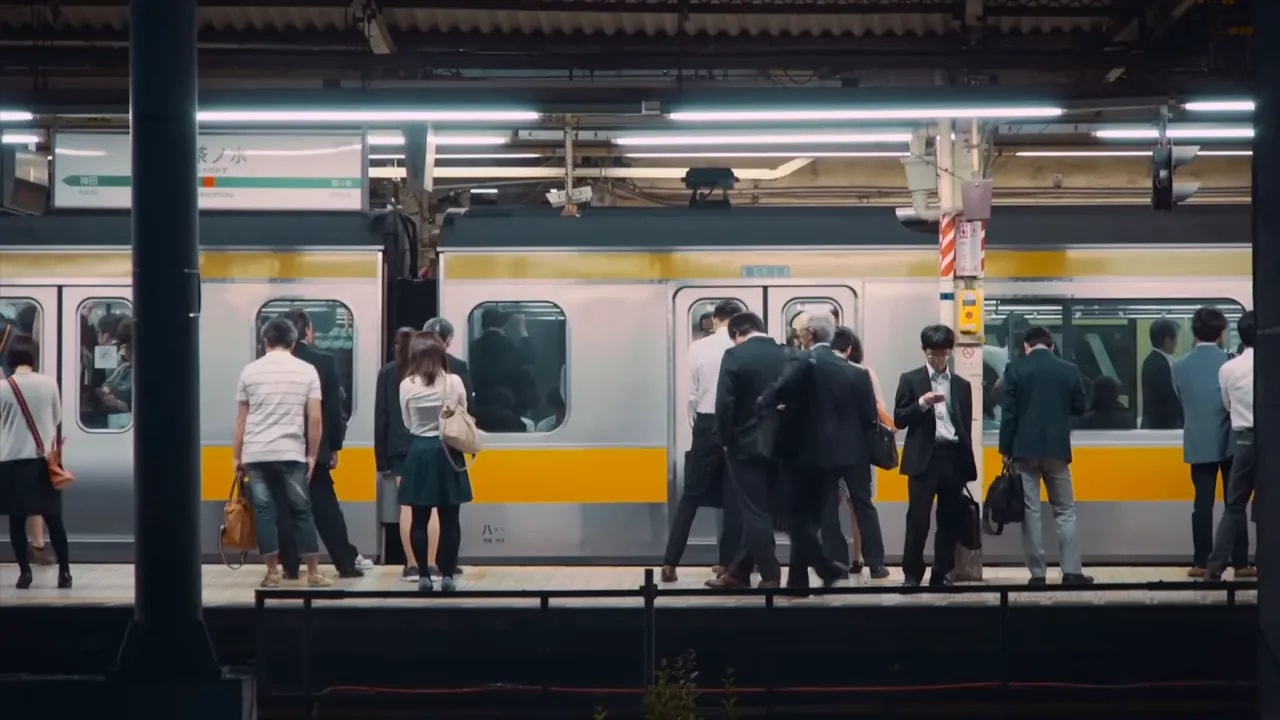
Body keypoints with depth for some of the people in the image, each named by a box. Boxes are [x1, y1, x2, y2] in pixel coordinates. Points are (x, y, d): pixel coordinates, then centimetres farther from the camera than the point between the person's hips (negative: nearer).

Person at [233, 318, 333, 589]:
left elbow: (241, 419, 7)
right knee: (301, 512, 6)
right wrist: (312, 455, 7)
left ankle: (273, 573, 3)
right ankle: (314, 573, 6)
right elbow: (315, 418, -1)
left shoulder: (250, 371, 5)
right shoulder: (306, 371, 2)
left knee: (264, 512, 4)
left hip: (255, 454, 1)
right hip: (291, 453, -1)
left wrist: (237, 456, 13)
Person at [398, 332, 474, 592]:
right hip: (448, 453, 1)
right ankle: (447, 575, 5)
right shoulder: (455, 382, -6)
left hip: (419, 453, 0)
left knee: (420, 519, 6)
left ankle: (424, 576, 6)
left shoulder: (407, 385, -7)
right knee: (449, 519, 5)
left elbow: (407, 423, 5)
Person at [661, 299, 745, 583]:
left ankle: (670, 563, 3)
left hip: (707, 424, 1)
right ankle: (727, 563, 9)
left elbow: (691, 394, 0)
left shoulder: (698, 347, -1)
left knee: (691, 496, 6)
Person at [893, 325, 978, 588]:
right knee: (918, 519, -5)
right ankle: (912, 574, 3)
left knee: (950, 520, 5)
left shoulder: (962, 385, 13)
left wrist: (967, 464, 9)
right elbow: (899, 420, -1)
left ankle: (942, 574, 12)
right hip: (924, 457, -3)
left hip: (953, 458, 3)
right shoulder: (910, 380, 4)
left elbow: (966, 426, 13)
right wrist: (922, 403, -17)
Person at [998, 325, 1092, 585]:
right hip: (1057, 449, 1)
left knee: (1030, 512, 2)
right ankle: (1071, 572, 3)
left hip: (1024, 450, -1)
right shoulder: (1070, 370, 1)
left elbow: (1008, 412, -6)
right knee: (1065, 511, 9)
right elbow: (1080, 407, 9)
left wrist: (1006, 449, 1)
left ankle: (1037, 574, 1)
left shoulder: (1015, 369, -4)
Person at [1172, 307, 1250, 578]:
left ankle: (1201, 562, 4)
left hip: (1198, 443, 2)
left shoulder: (1180, 366, 0)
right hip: (1229, 441, -2)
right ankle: (1240, 562, 5)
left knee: (1202, 502, 4)